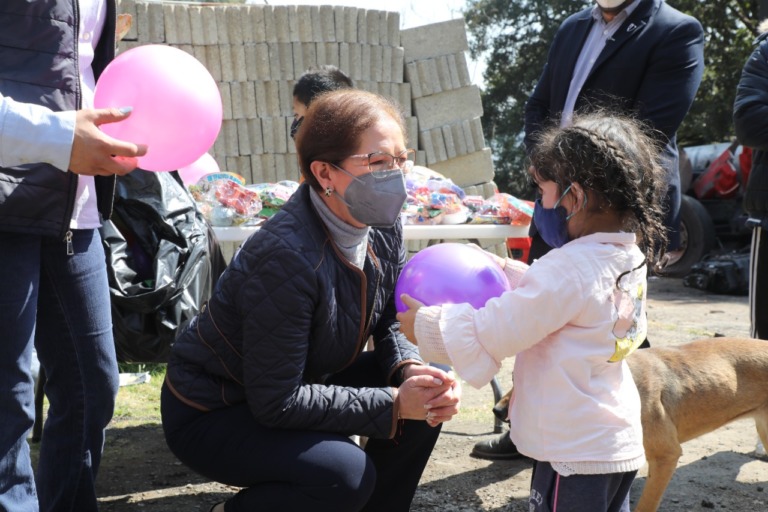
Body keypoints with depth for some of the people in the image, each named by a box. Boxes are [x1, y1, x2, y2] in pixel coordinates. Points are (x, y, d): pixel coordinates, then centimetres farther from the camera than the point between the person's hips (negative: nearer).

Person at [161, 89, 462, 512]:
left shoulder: (382, 227, -9)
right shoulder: (286, 257, -33)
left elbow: (388, 324, 3)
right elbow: (276, 403, -29)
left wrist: (410, 368, -19)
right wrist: (393, 403, -27)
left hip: (301, 384, 8)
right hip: (210, 415, -8)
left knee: (430, 396, -6)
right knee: (346, 473, -29)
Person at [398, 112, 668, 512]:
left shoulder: (568, 270, -24)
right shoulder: (630, 259, 4)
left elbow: (491, 334, -20)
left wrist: (425, 325, -8)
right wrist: (509, 275, 17)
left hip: (575, 453, -9)